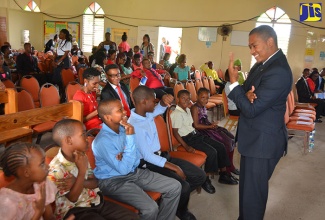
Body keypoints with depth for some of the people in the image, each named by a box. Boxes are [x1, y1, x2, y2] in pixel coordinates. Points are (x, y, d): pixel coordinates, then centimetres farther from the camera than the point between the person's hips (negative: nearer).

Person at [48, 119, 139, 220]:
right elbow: (72, 199, -18)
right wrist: (82, 170, -26)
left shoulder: (82, 156, 2)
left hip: (95, 202, 7)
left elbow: (95, 183, 4)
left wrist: (77, 181, -17)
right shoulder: (56, 169, -19)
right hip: (75, 210, -7)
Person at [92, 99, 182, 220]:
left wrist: (125, 158, -20)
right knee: (150, 208, -28)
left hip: (134, 172, 8)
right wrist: (130, 138, -27)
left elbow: (136, 157, 4)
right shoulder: (103, 141, -24)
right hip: (113, 181, -7)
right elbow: (124, 169, -26)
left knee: (175, 187, 0)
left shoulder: (123, 128, -1)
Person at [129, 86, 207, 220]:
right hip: (149, 164, -9)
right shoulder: (135, 125, -24)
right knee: (183, 186, -26)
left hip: (161, 155, 9)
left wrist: (164, 100, -7)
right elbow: (147, 156, -23)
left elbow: (160, 108, 20)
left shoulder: (147, 113, 1)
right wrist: (174, 167, -20)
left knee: (199, 176, 1)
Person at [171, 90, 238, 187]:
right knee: (212, 152, -23)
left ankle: (224, 174, 16)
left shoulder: (188, 110, 12)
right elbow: (175, 132, -18)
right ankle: (205, 179, -6)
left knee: (220, 147, 4)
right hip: (188, 139, -10)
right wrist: (186, 147, -22)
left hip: (196, 135, 10)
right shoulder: (177, 113, -16)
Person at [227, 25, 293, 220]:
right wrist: (248, 93, -15)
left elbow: (251, 110, -25)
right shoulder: (263, 63, 7)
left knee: (253, 189, 5)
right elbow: (249, 91, 9)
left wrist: (233, 80, -20)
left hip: (263, 141, -10)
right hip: (255, 137, 10)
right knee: (247, 185, 23)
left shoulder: (278, 72, -25)